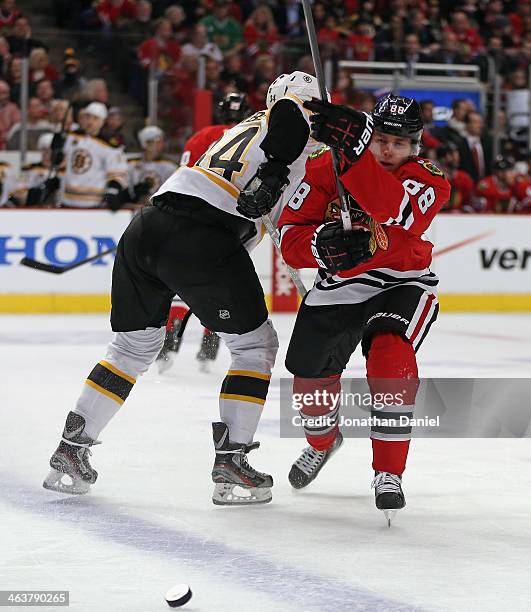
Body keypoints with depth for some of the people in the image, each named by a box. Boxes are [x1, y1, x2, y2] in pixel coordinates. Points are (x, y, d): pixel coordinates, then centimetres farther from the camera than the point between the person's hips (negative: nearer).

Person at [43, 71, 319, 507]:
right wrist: (274, 171, -14)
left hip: (145, 226, 8)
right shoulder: (295, 124, 10)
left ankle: (69, 453, 22)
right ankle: (230, 463, 1)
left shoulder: (240, 130, 33)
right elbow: (287, 111, -14)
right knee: (257, 345, 7)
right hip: (200, 238, -8)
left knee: (135, 345, 22)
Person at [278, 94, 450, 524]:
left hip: (404, 284, -3)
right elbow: (290, 238, -11)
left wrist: (354, 149, -54)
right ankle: (324, 441, 47)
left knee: (391, 358, -30)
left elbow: (395, 208, -42)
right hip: (339, 286, 3)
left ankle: (389, 473, -19)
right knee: (311, 378, 10)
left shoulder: (429, 181, -18)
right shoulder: (324, 170, -11)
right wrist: (322, 243, -35)